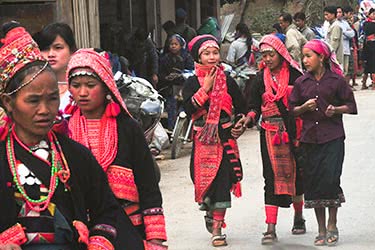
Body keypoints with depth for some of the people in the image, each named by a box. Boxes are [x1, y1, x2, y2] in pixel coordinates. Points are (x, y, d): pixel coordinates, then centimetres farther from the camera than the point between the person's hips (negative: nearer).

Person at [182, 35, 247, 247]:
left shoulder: (227, 80, 5)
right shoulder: (193, 82, 1)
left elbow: (241, 107, 14)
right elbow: (189, 108, -14)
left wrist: (239, 126, 4)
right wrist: (205, 88, -15)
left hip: (225, 137, 1)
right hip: (203, 138, 0)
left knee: (222, 180, -5)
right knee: (204, 179, 1)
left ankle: (217, 228, 1)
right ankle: (210, 214, 29)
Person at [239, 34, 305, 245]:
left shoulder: (294, 74, 0)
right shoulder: (261, 79, 7)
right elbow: (254, 106, 5)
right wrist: (249, 118, -15)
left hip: (294, 130, 0)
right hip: (271, 133, 1)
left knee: (296, 174, 10)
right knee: (273, 177, -5)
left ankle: (299, 217, 33)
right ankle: (271, 229, -8)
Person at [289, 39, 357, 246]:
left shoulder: (336, 80, -1)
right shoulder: (301, 82, 8)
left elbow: (351, 106, 4)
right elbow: (292, 110, 12)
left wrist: (336, 109, -14)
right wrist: (304, 107, -8)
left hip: (332, 137, -3)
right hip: (310, 137, 3)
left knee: (330, 179, -12)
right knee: (312, 182, 3)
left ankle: (332, 225, 8)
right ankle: (321, 230, 15)